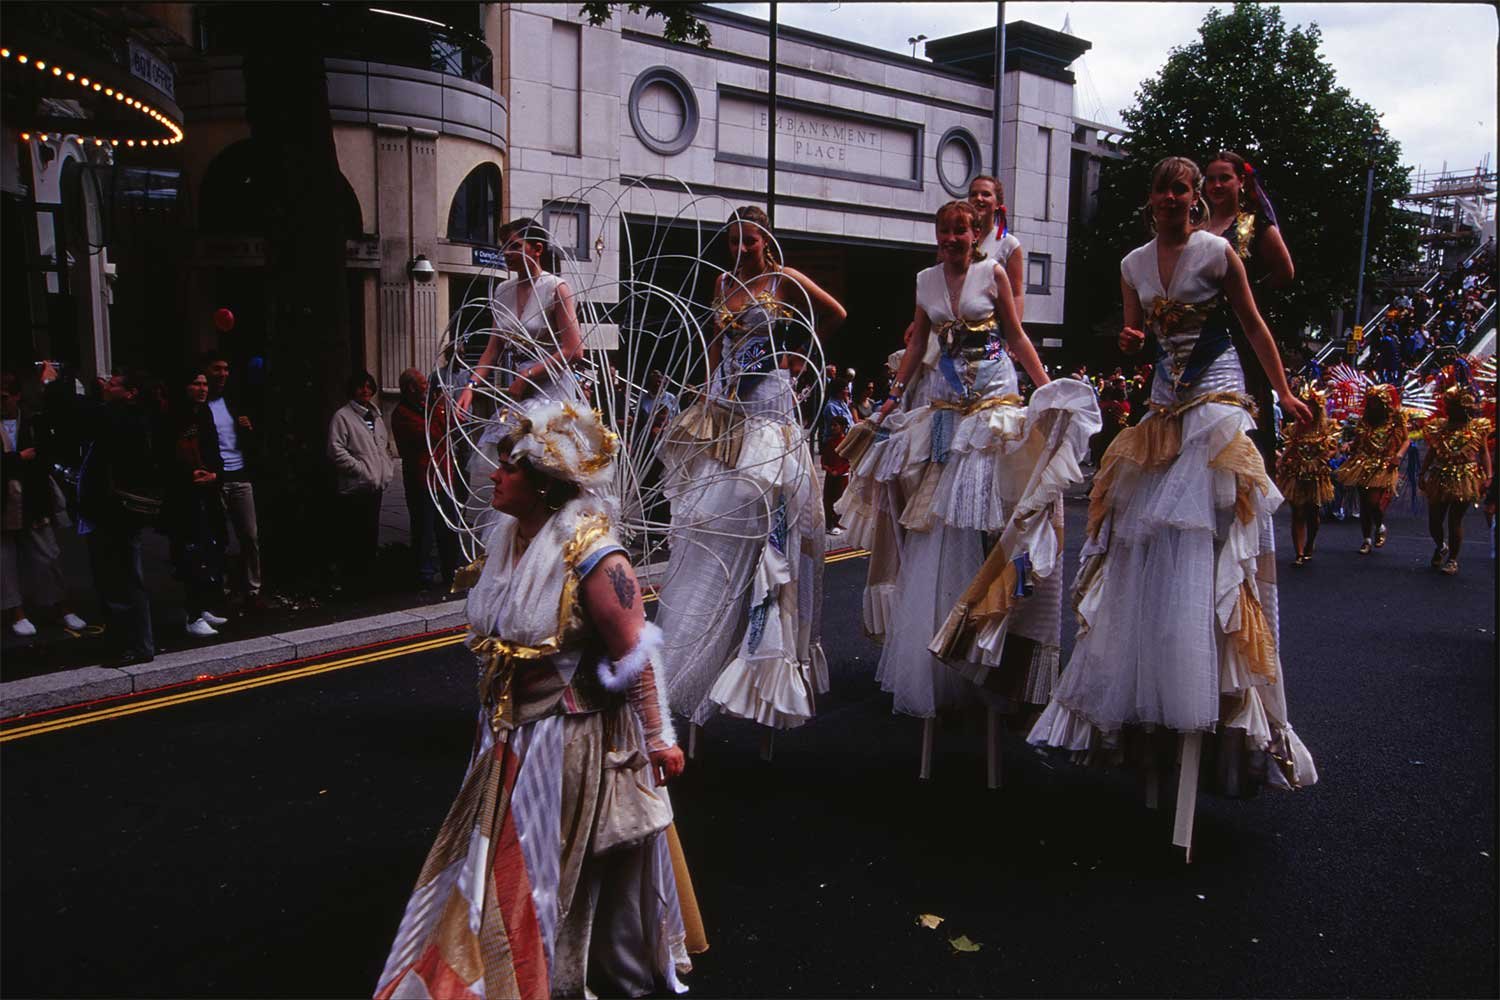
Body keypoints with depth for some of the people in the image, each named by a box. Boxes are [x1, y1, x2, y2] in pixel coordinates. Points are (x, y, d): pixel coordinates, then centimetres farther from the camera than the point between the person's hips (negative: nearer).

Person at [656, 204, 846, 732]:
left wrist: (800, 355, 9)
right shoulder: (723, 283, 13)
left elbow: (835, 314, 8)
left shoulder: (785, 281, -1)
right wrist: (706, 393, 13)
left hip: (768, 411, -5)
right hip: (723, 411, 5)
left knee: (753, 514, -7)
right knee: (706, 519, 2)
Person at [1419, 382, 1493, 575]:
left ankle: (1452, 559, 13)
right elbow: (1430, 454, 11)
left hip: (1464, 479, -3)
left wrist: (1488, 476, -7)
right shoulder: (1438, 427, 6)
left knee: (1455, 520, -2)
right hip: (1439, 479, 3)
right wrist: (1422, 474, 7)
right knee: (1434, 520, 6)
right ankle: (1440, 547, 38)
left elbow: (1484, 453, 1)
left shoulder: (1477, 428, 1)